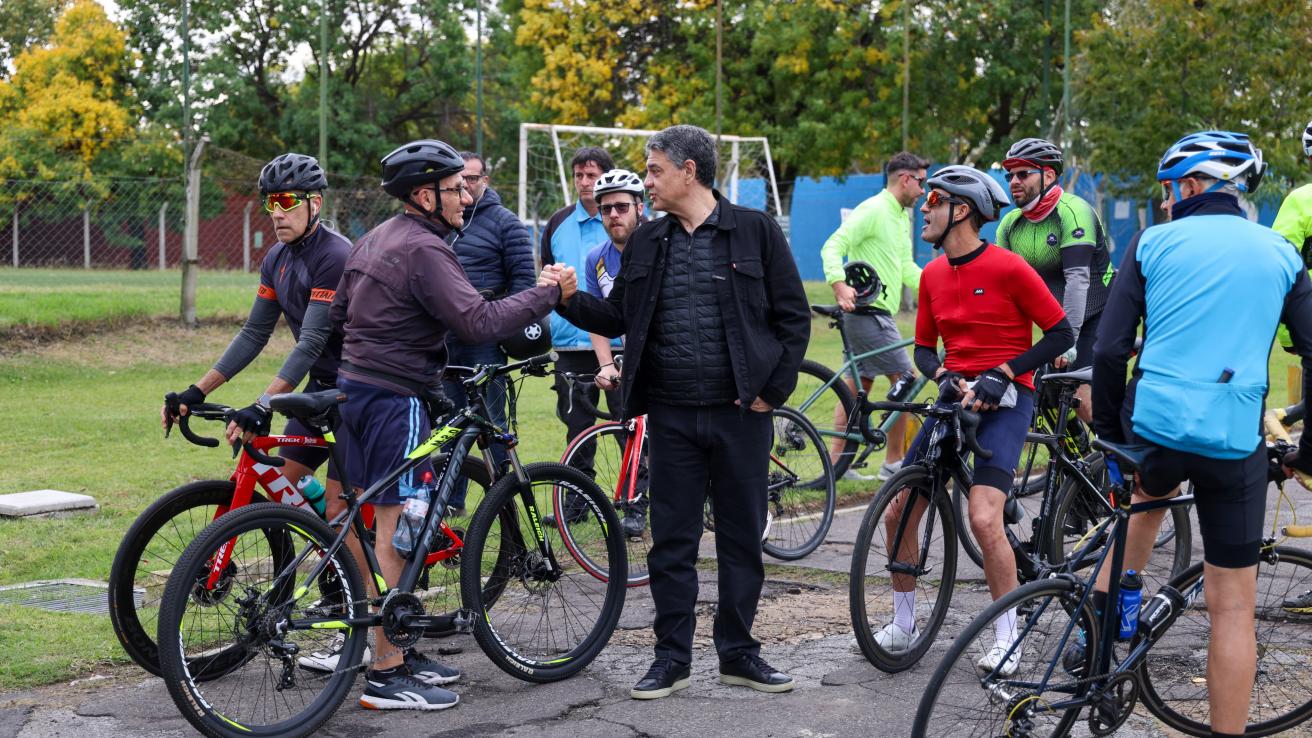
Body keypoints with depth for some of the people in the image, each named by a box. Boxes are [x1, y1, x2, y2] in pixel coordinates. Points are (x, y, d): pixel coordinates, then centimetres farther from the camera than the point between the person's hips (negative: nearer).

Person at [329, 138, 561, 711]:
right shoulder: (423, 249, -17)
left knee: (383, 523, 14)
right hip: (395, 399, -10)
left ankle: (400, 650, 24)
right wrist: (549, 293, -17)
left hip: (357, 389, 10)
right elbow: (479, 322, -24)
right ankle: (387, 676, -3)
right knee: (396, 530, -6)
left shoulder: (374, 239, 14)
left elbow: (339, 312, 21)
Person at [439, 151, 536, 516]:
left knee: (491, 422, -3)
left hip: (484, 340, -5)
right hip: (442, 339, 5)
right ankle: (452, 498, 18)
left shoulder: (504, 222, -2)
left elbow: (523, 278, -4)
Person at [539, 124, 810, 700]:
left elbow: (792, 316, -2)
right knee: (672, 539, 6)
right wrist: (570, 298, -5)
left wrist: (773, 390, -7)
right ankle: (672, 657, 15)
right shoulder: (646, 242, 9)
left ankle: (738, 653, 19)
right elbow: (617, 318, 12)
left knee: (742, 537, 7)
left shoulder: (755, 230, -2)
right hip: (672, 415, 3)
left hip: (740, 413, -3)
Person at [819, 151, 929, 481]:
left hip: (878, 312, 10)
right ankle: (893, 463, 1)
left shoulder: (902, 217, 18)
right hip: (867, 310, -10)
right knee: (904, 379, -6)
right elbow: (833, 247, -22)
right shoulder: (873, 210, -13)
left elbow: (907, 267, 22)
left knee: (858, 385, 10)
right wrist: (839, 286, -38)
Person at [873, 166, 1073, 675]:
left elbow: (1061, 335, -9)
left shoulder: (1008, 268, -12)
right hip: (956, 397, 6)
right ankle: (903, 624, 20)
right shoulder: (933, 275, 7)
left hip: (1004, 400, -6)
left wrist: (1000, 374, -15)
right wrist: (943, 375, -6)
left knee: (984, 520, -20)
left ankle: (1007, 639, -3)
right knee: (898, 514, 1)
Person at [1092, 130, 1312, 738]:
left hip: (1151, 426, 1)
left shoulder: (1153, 243, 3)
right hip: (1235, 445, -1)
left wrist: (1107, 431, 11)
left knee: (1150, 488, 36)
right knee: (1233, 604, 6)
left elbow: (1109, 348, -2)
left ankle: (1103, 620, 32)